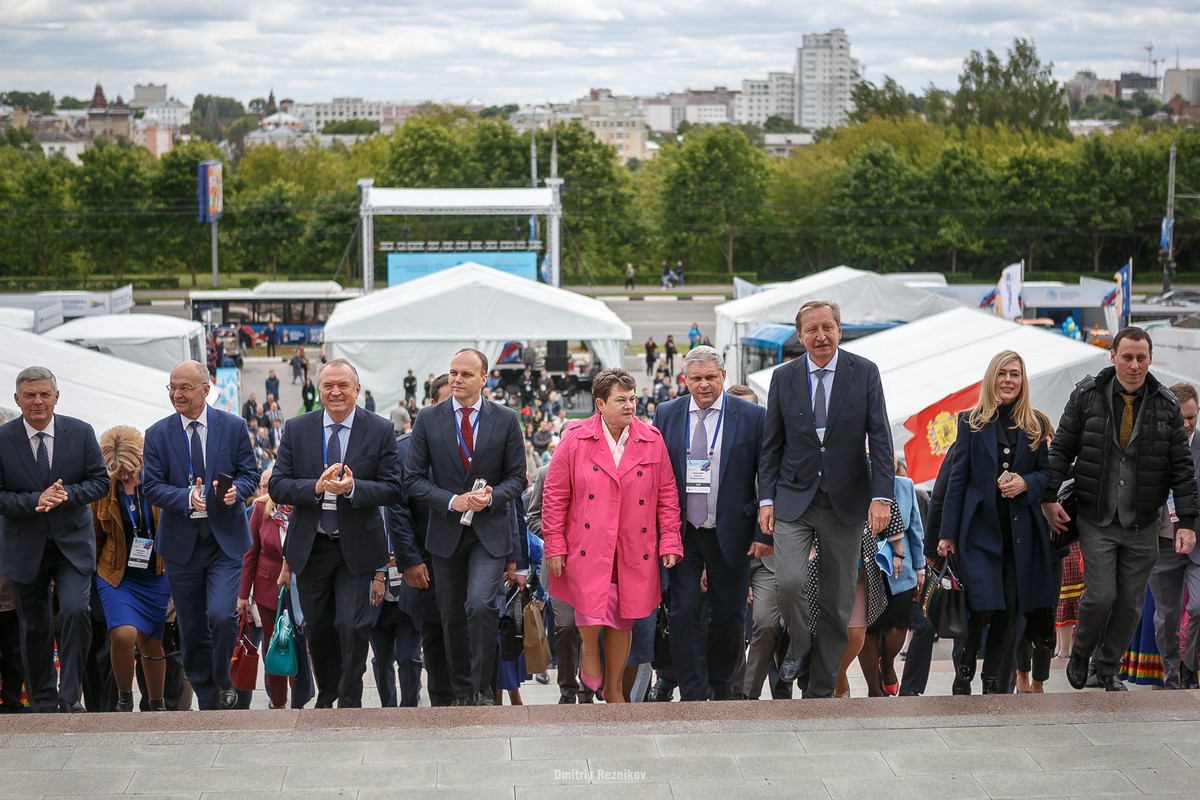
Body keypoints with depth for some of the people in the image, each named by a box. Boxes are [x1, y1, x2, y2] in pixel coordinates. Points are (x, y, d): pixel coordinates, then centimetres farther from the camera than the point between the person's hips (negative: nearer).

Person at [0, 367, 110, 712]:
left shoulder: (80, 433, -2)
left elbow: (100, 481, 0)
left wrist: (66, 495, -18)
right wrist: (35, 501, -23)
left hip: (72, 542, 0)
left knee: (76, 611, -19)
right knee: (34, 628, 10)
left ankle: (70, 696, -6)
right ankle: (44, 705, 24)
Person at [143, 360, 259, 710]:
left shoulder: (234, 427, 1)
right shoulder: (158, 434, 1)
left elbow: (250, 474, 4)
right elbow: (152, 487, -3)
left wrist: (236, 491, -18)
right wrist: (187, 497, -21)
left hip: (225, 539, -2)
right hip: (181, 543, 2)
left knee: (221, 616, -19)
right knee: (191, 629, 7)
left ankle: (222, 679, 7)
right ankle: (207, 701, 21)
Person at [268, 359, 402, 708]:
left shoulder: (380, 430, -4)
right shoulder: (296, 429, 1)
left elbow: (392, 489, -7)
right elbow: (277, 486, -4)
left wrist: (352, 488, -24)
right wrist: (317, 487, -21)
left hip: (357, 546, -2)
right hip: (310, 545, 2)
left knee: (352, 625, -10)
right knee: (317, 628, 13)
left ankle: (350, 703, 6)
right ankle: (327, 697, 32)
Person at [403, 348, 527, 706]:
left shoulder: (506, 420, 1)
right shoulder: (428, 419, 1)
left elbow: (516, 476, 5)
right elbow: (414, 479, 0)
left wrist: (491, 496, -15)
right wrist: (452, 501, -14)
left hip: (490, 531, -2)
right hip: (446, 530, 2)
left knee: (480, 605, -21)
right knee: (452, 617, 9)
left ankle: (482, 690, -6)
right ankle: (462, 693, 24)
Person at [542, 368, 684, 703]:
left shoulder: (652, 441, 5)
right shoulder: (575, 439, -1)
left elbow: (667, 496, 9)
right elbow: (555, 495, 1)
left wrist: (670, 543, 3)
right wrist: (555, 546, -2)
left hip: (634, 551, 3)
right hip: (588, 547, -2)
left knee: (622, 621, 9)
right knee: (593, 611, -18)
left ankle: (614, 690, 27)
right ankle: (589, 649, 18)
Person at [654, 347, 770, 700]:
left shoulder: (753, 417, -3)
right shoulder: (667, 415, 4)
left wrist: (764, 533, -6)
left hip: (730, 534, -1)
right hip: (681, 534, 1)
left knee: (729, 614, 8)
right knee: (684, 612, -4)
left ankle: (721, 685, 29)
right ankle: (692, 694, 2)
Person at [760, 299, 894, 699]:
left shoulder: (864, 372, -1)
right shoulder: (784, 377, 3)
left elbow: (880, 438, -4)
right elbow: (771, 443, 7)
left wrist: (881, 496, -14)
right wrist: (767, 498, -2)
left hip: (845, 501, 0)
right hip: (794, 499, 0)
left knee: (838, 601, 5)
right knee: (789, 583, -19)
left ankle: (820, 690, 18)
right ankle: (798, 646, 12)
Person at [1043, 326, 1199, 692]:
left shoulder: (1166, 405, 0)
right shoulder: (1086, 395, -4)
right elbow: (1061, 449, 2)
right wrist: (1049, 498, -4)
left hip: (1142, 525, 2)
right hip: (1096, 521, -2)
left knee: (1131, 603, 7)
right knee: (1101, 596, -9)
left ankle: (1109, 668, 27)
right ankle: (1080, 654, 19)